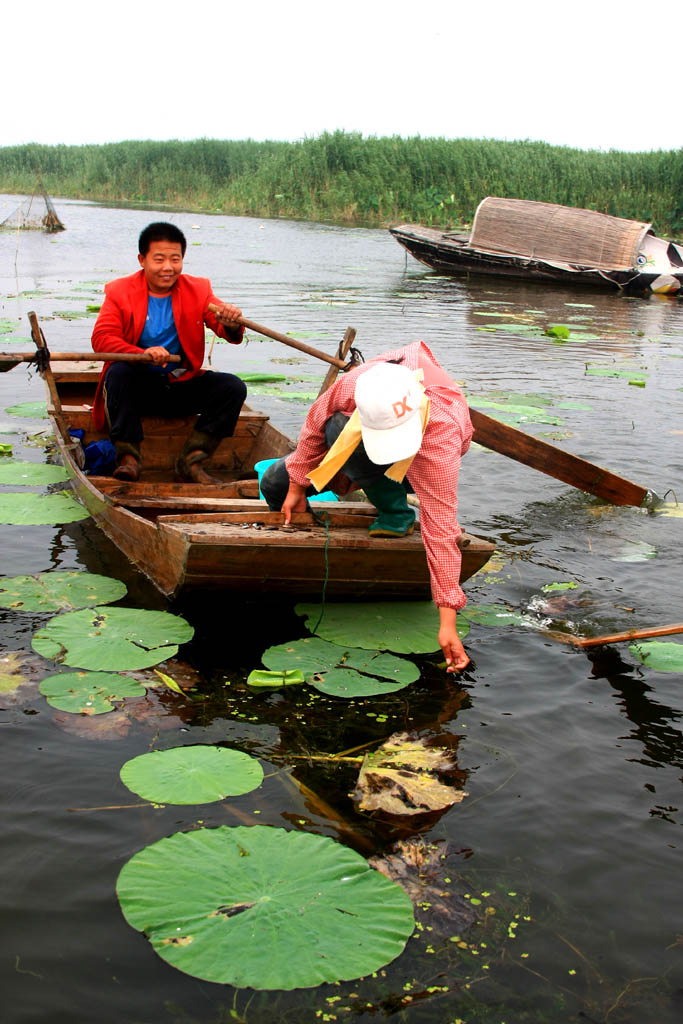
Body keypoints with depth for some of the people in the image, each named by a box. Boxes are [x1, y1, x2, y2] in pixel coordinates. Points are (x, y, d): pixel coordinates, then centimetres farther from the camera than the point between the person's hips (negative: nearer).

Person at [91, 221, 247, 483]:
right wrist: (142, 354, -37)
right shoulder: (120, 291, -3)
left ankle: (191, 461, -20)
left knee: (233, 387, -19)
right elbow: (101, 338, -18)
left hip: (181, 386, 2)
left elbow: (230, 333, -11)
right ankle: (127, 457, -28)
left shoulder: (198, 290, 2)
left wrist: (232, 324, -38)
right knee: (118, 372, -33)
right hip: (137, 387, -2)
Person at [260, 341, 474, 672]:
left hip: (416, 471, -4)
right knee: (277, 486, -4)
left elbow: (441, 530, -43)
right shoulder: (352, 385, -38)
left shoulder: (440, 439, -45)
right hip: (363, 458, 4)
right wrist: (297, 485, -4)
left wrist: (448, 622, -43)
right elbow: (314, 425, -13)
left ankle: (396, 510, -16)